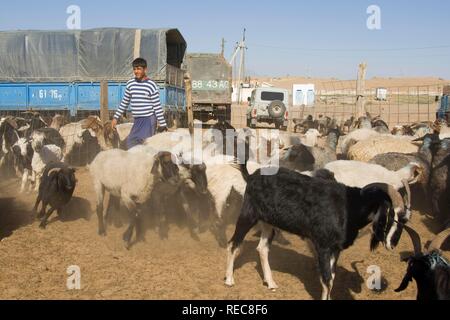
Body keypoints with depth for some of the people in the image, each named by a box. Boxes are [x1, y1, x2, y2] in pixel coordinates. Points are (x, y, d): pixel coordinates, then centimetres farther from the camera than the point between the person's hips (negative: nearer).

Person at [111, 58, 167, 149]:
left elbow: (157, 107, -9)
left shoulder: (151, 86, -8)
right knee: (130, 143, 8)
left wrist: (162, 125, -10)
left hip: (149, 119, -6)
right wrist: (116, 118, 15)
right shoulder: (130, 84, 7)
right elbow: (124, 102, 16)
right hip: (137, 120, 6)